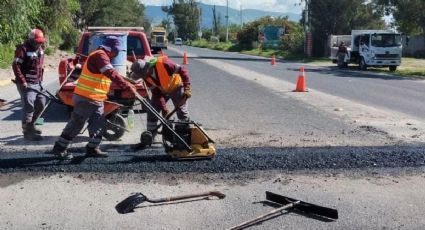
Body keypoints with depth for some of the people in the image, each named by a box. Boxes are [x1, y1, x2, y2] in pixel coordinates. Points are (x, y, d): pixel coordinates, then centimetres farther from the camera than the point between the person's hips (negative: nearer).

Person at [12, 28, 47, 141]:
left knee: (41, 104, 14)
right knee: (29, 106, -9)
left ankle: (31, 124, 31)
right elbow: (15, 65, -17)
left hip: (37, 84, 8)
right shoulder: (23, 49, -12)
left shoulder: (40, 50, 13)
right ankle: (27, 132, -1)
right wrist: (22, 81, -20)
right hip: (26, 84, -8)